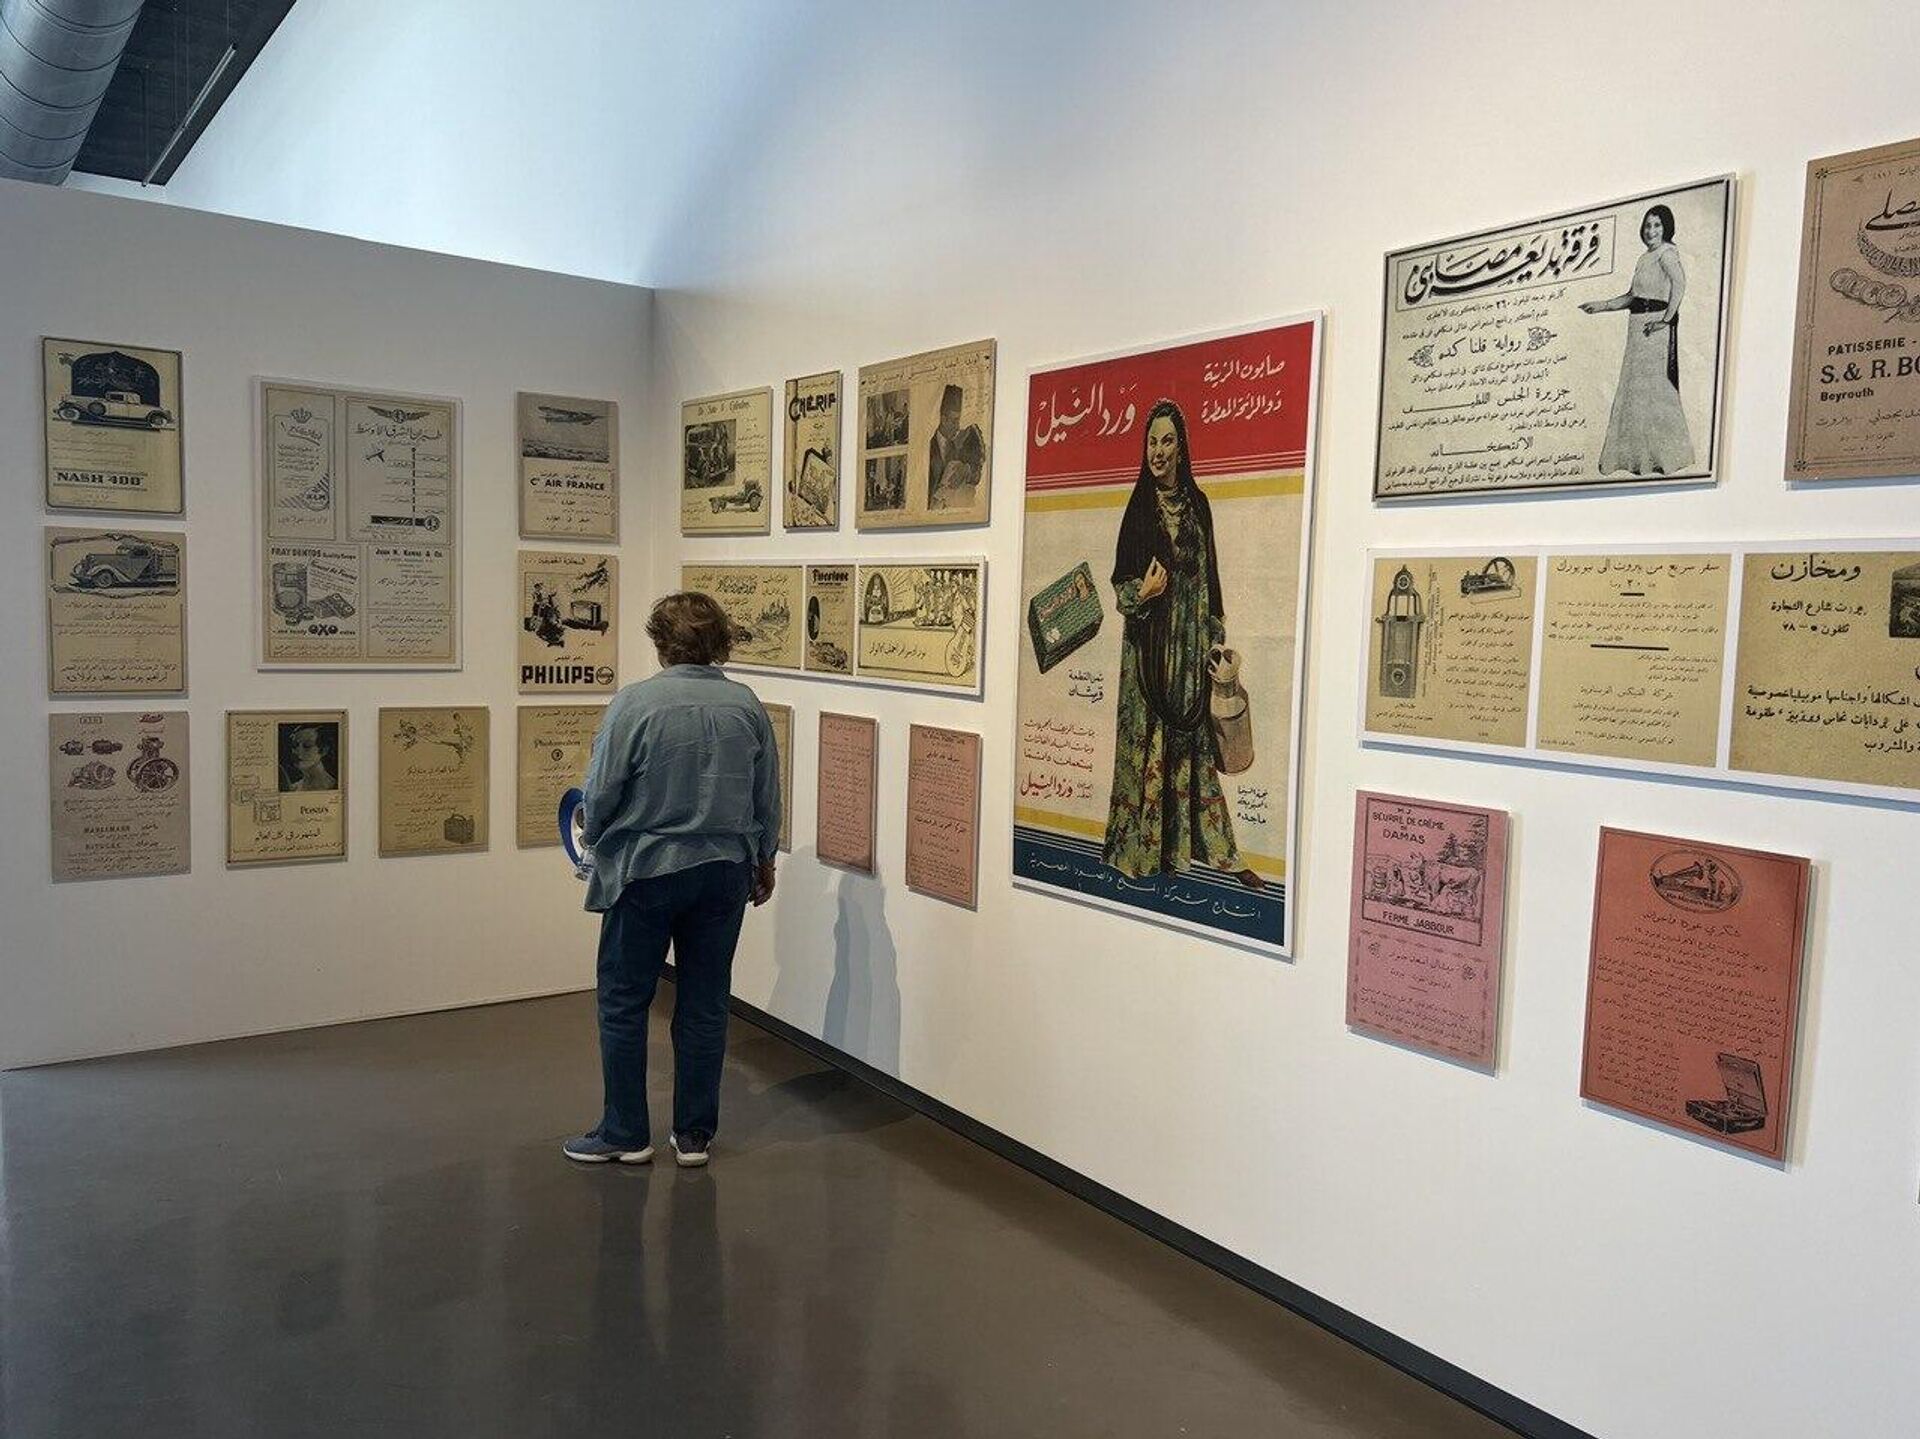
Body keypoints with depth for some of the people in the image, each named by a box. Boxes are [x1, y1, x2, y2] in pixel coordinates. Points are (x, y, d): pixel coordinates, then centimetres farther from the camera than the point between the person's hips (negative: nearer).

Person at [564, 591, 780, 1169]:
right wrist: (763, 859, 21)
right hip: (724, 872, 4)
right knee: (705, 1005, 11)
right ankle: (694, 1135, 20)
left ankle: (626, 1134, 18)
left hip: (646, 872, -4)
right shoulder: (746, 705, -2)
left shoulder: (635, 703, -14)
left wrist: (595, 840, 12)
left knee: (624, 1003, 10)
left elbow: (600, 796, -9)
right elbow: (768, 799, 6)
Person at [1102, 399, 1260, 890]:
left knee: (1194, 741, 7)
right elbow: (1120, 582, 2)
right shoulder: (1139, 507, 0)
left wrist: (1218, 641, 8)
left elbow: (1210, 578, 12)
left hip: (1192, 642, 3)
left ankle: (1211, 847, 12)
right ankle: (1142, 849, 6)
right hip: (1150, 642, -3)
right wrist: (1142, 591, -19)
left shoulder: (1198, 504, 9)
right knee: (1148, 737, -2)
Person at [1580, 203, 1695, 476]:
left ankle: (1665, 456, 1)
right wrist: (1602, 305, 19)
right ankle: (1641, 455, 16)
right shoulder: (1644, 259, 19)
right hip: (1639, 325, 9)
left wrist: (1667, 319, -25)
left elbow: (1679, 284, -22)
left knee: (1652, 387, -6)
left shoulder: (1666, 253, -7)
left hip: (1655, 326, -9)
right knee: (1636, 387, 10)